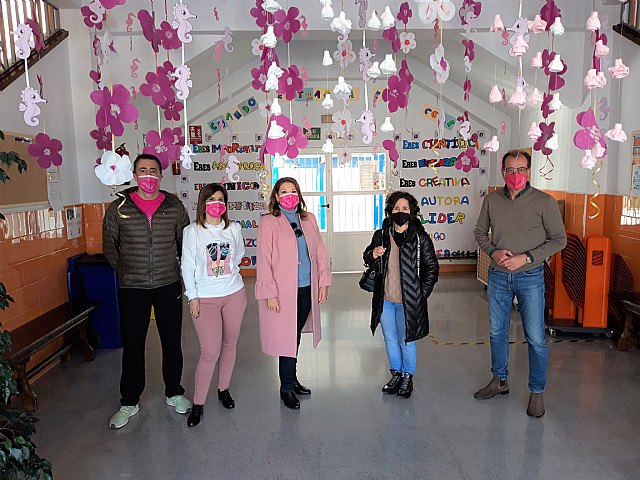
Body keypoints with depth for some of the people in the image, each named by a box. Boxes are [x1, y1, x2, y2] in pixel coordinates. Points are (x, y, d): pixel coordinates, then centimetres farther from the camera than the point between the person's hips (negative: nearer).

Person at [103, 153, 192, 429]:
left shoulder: (175, 206, 0)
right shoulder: (119, 208, -1)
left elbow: (185, 243, 10)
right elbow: (109, 246, 9)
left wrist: (178, 270, 8)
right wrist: (127, 271, 8)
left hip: (169, 285, 1)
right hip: (132, 289, 0)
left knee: (172, 342, 11)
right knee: (132, 346, 9)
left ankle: (173, 393, 31)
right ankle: (129, 402, 26)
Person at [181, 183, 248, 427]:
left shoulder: (234, 229, 5)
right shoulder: (192, 231, -3)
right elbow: (187, 266, -3)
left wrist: (227, 269, 11)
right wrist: (192, 296, -7)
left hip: (234, 294, 3)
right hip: (205, 298, -3)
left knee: (230, 344, 12)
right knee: (210, 352, -7)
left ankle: (224, 389, 32)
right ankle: (198, 403, 8)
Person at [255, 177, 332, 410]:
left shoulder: (309, 219, 9)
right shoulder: (269, 222, -6)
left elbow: (320, 252, 12)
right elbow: (264, 260, -10)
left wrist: (323, 281, 8)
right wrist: (269, 293, -14)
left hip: (307, 289, 5)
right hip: (283, 291, -5)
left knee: (296, 336, 15)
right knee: (288, 338, 1)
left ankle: (291, 378, 31)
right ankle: (287, 387, 17)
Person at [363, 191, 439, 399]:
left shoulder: (420, 238, -9)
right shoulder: (381, 235, 0)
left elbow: (432, 267, -2)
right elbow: (367, 258, 15)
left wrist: (422, 293, -6)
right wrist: (372, 255, -9)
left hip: (408, 301, -3)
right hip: (385, 299, 4)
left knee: (406, 341, 10)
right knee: (390, 339, 16)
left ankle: (408, 377, 31)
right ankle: (396, 374, 36)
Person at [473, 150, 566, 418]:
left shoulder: (544, 202, -9)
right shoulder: (491, 200, 1)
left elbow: (559, 239, -6)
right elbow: (480, 232, 10)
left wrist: (526, 258, -17)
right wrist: (493, 252, -10)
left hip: (530, 277, -3)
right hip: (498, 275, 4)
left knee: (535, 338, 2)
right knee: (497, 332, 15)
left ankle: (537, 393, 19)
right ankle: (499, 381, 34)